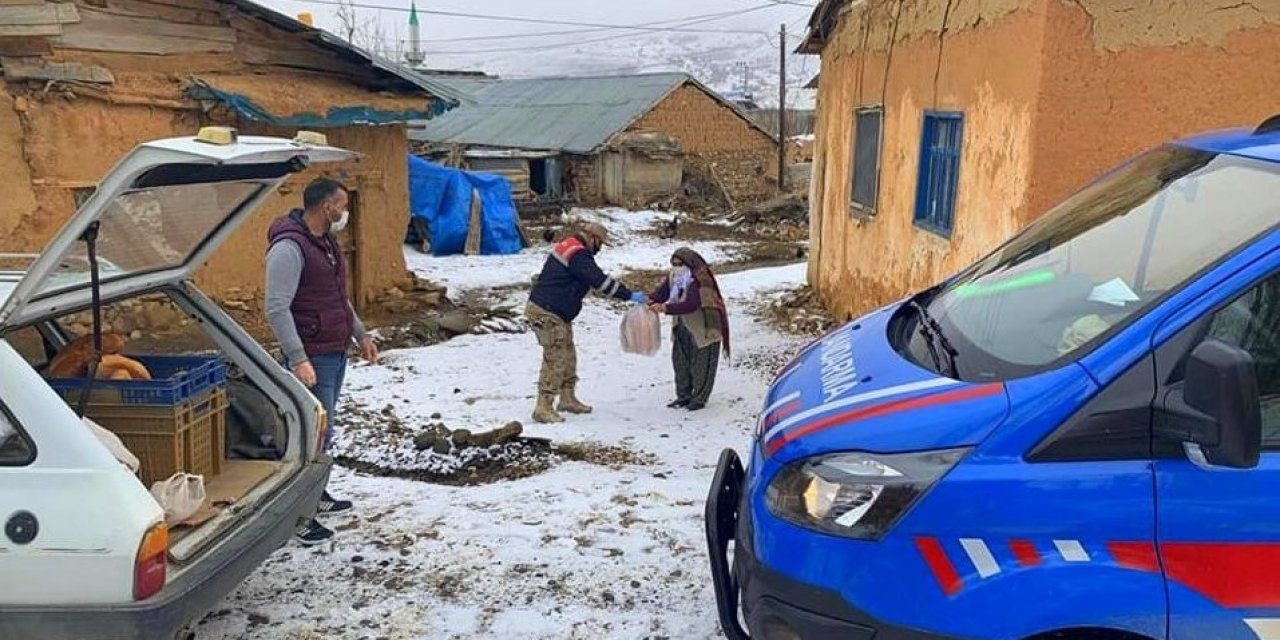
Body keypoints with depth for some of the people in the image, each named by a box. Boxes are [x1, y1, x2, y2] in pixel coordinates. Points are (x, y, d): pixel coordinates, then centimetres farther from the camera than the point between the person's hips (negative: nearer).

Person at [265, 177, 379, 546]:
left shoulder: (327, 242, 12)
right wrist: (298, 360, -28)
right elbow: (277, 309, -23)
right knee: (317, 432, -7)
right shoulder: (289, 248, -19)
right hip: (312, 357, -9)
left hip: (336, 352, 9)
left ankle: (316, 496, 31)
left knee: (323, 428, 18)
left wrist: (360, 334, 21)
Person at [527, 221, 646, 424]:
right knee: (556, 359, -8)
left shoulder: (568, 248, 15)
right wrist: (630, 295, -17)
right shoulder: (579, 257, -19)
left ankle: (568, 399, 28)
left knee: (568, 356, 17)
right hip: (547, 314, -11)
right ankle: (543, 408, -4)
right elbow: (601, 282, -22)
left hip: (556, 314, 11)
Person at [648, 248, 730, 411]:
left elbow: (690, 305, -35)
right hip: (682, 327, 8)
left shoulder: (700, 280, -25)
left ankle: (699, 398, 13)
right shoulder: (674, 277, -1)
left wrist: (666, 308, -43)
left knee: (701, 364, 1)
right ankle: (683, 395, 25)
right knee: (680, 361, 13)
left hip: (702, 328, -8)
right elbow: (660, 293, -8)